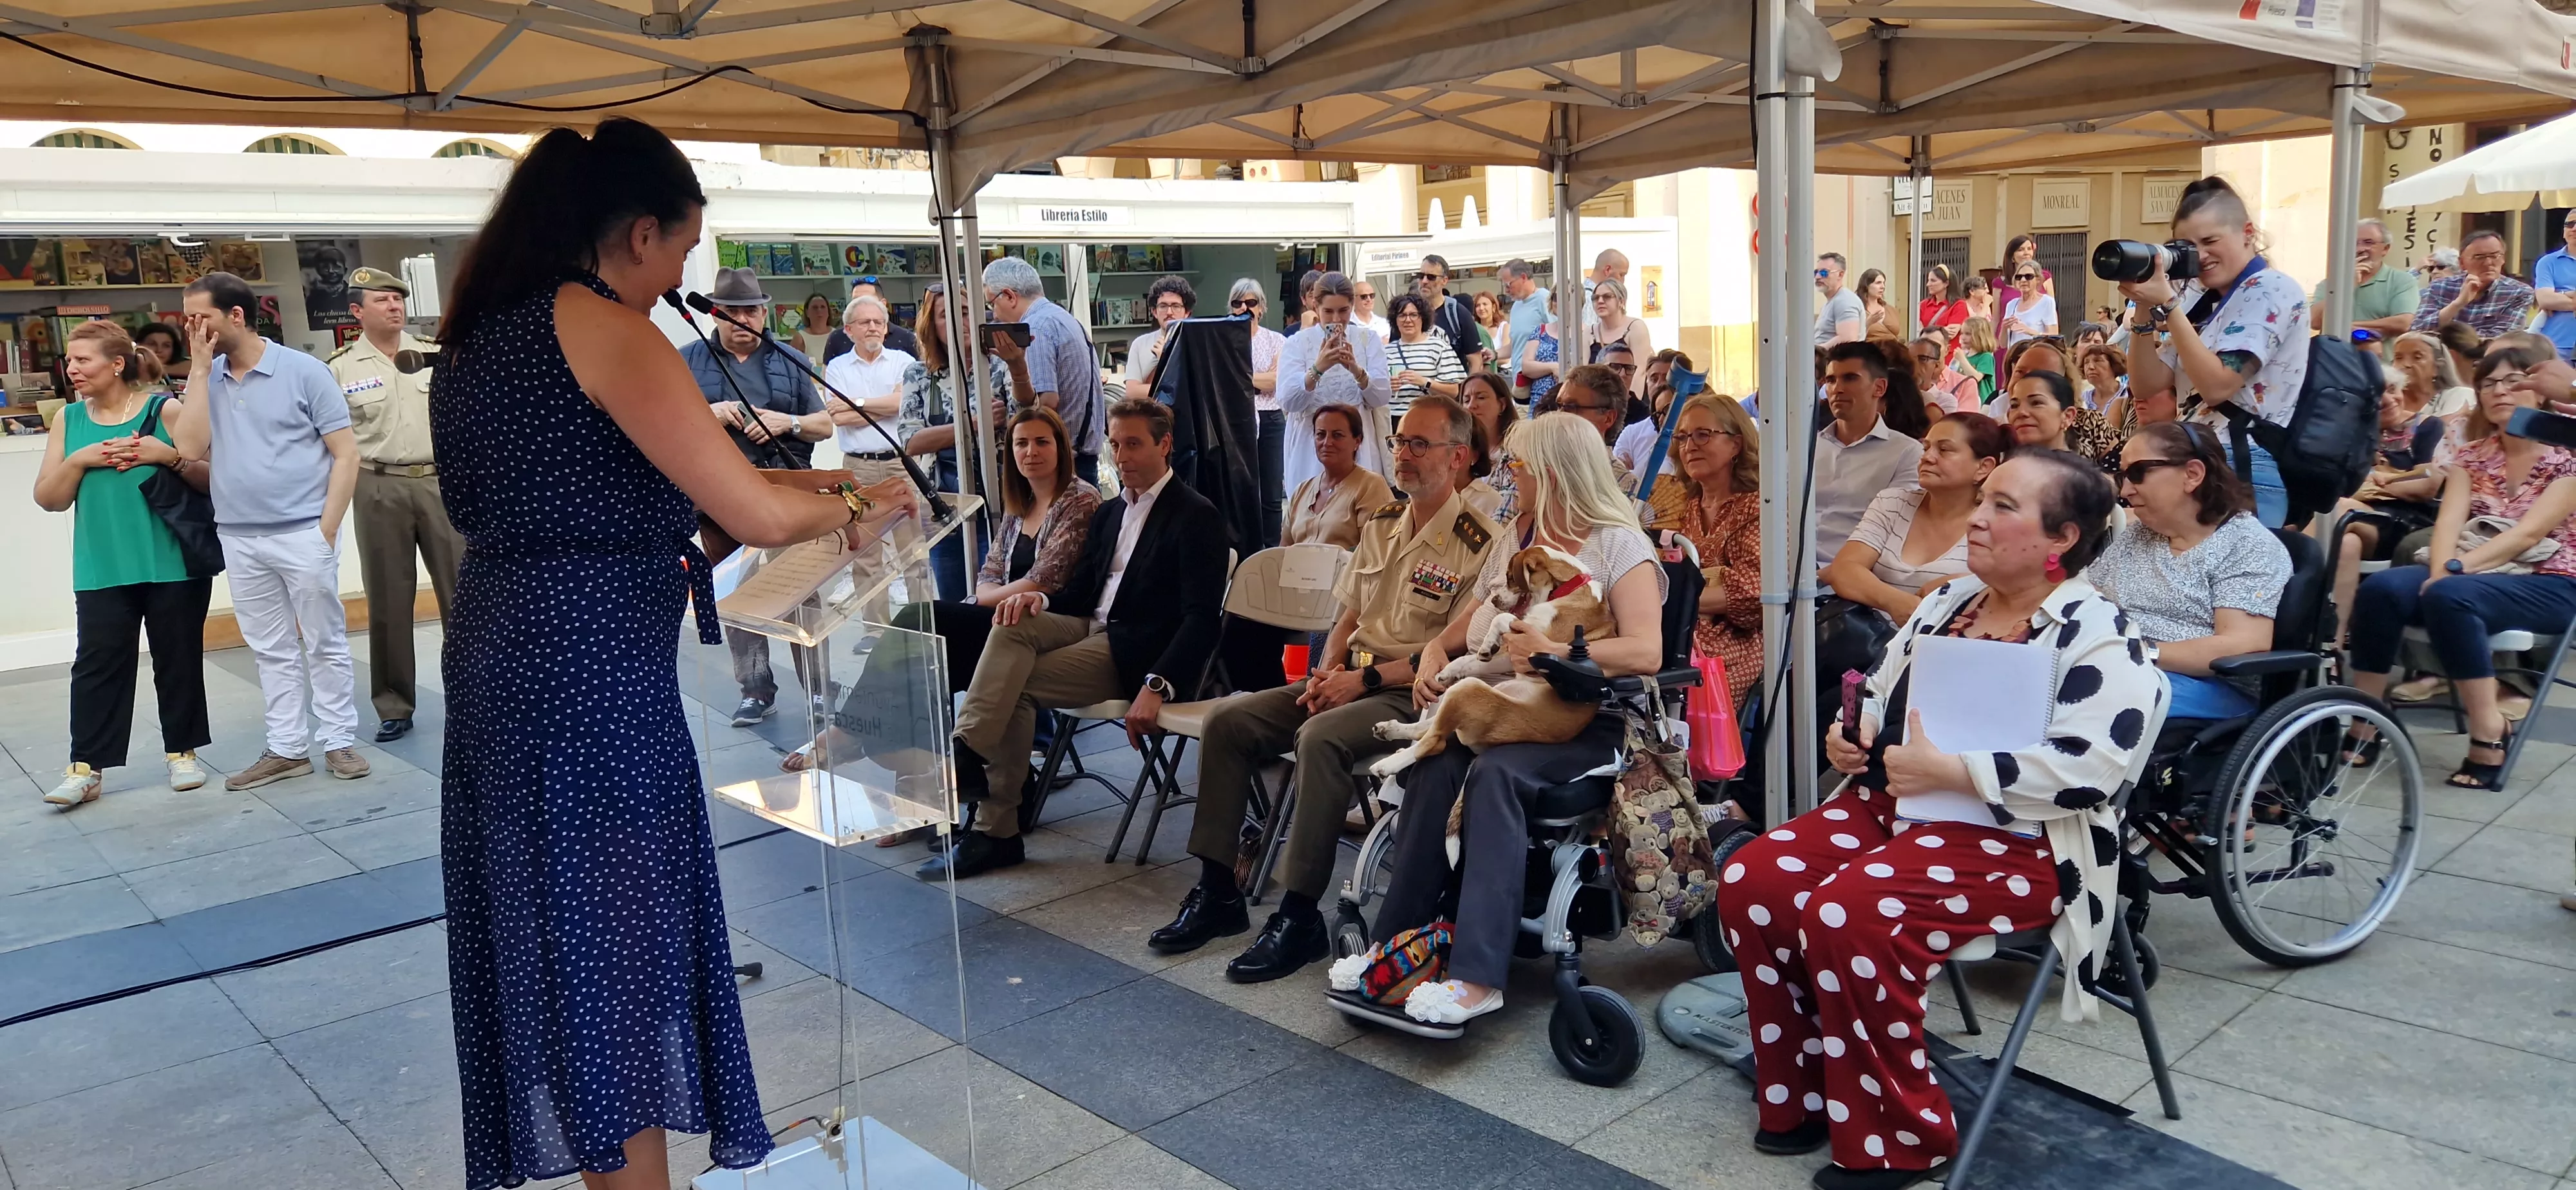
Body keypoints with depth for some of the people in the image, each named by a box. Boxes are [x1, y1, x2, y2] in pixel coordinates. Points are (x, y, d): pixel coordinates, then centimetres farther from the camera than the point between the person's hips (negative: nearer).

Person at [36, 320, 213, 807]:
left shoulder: (165, 410, -2)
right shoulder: (68, 420, 8)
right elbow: (48, 499, 8)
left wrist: (170, 457, -18)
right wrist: (78, 461, -8)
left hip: (173, 563, -2)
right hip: (101, 570, 3)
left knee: (178, 659, 7)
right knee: (96, 664, -1)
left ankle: (182, 752, 20)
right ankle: (86, 768, 3)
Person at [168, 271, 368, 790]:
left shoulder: (303, 370, -5)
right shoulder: (206, 379, 8)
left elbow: (345, 453, -5)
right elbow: (189, 447, -6)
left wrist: (327, 530, -10)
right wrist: (201, 368, -6)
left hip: (302, 534, -5)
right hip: (238, 540, 5)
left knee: (324, 644, 4)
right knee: (272, 650, 11)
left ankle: (339, 741, 13)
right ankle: (286, 749, 18)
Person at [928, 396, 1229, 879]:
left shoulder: (1196, 516, -7)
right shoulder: (1110, 512, 19)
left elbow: (1202, 619, -16)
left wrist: (1157, 686, -28)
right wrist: (1041, 599, -7)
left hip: (1136, 650, -7)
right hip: (1091, 628, 7)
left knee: (1014, 685, -23)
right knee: (1013, 623, -22)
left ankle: (995, 832, -22)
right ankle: (965, 757, -28)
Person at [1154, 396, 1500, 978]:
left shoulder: (1480, 542, -9)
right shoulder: (1381, 523, 15)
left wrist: (1365, 679, -17)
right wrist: (1326, 673, -1)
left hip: (1413, 692, -8)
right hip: (1349, 678, 8)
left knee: (1320, 738, -35)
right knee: (1228, 718, -9)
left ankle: (1300, 918, -26)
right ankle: (1217, 891, -5)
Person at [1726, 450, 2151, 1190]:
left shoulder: (2099, 639, -9)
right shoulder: (1948, 602, 14)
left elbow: (2087, 767, -21)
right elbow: (1881, 692, 23)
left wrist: (1948, 770, -23)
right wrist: (1854, 734, 0)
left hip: (2013, 842, -8)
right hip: (1889, 805, 8)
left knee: (1847, 916, -31)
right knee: (1750, 881, -13)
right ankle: (1804, 1095, 3)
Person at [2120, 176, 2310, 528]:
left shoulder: (2273, 291, -7)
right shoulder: (2198, 297, 15)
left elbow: (2217, 386, -18)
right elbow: (2146, 386, 9)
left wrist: (2167, 305, -18)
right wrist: (2145, 308, -2)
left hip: (2246, 474, -8)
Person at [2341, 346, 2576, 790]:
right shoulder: (2471, 456, 11)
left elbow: (2529, 533, -16)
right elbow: (2449, 521, -2)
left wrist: (2455, 569, -27)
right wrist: (2439, 570, -23)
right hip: (2475, 576, 5)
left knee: (2449, 596, -37)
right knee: (2380, 588, -27)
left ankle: (2488, 730, -28)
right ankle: (2364, 726, -26)